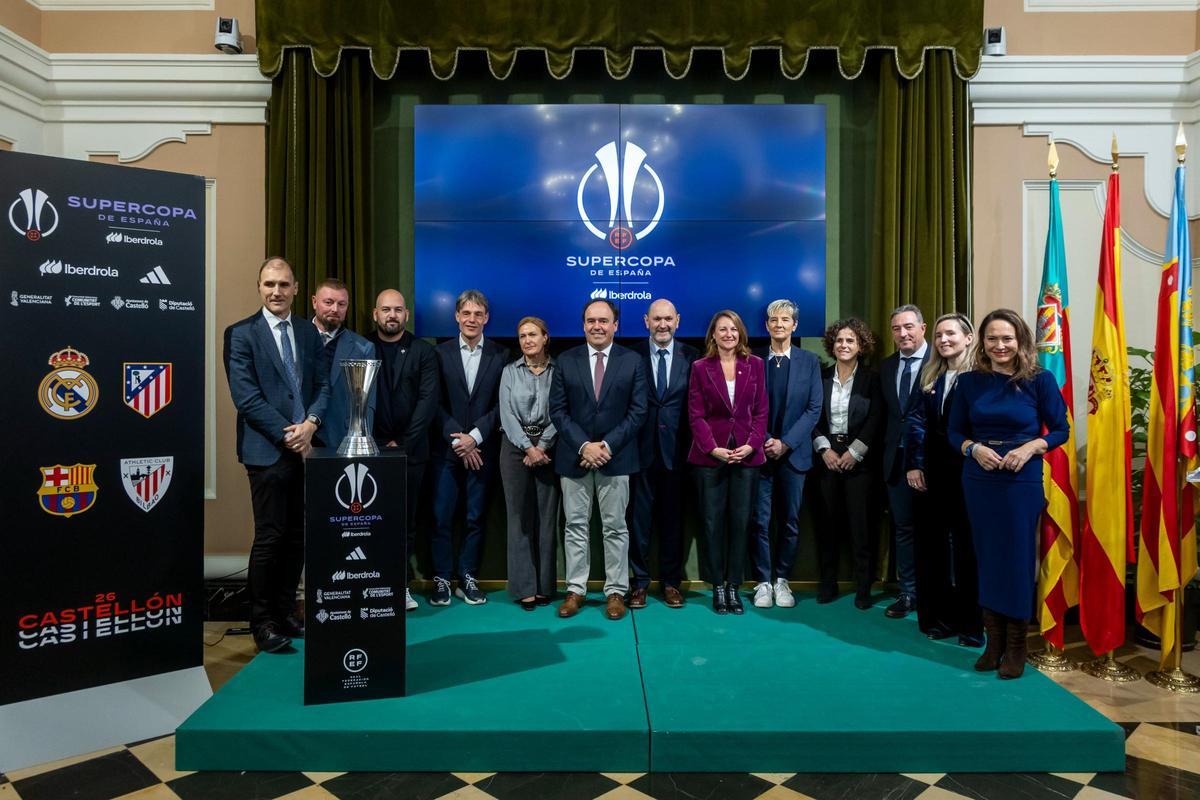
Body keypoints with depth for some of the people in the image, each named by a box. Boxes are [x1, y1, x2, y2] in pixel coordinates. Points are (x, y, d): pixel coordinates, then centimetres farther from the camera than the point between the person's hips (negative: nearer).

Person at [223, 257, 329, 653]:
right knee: (270, 537, -1)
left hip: (305, 448, 5)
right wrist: (287, 434, -13)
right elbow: (246, 396, -10)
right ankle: (262, 621, 12)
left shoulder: (309, 333, 13)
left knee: (297, 536, 10)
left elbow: (322, 385, 10)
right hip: (268, 451, -5)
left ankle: (285, 612, 22)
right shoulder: (241, 334, -3)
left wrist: (310, 423, -9)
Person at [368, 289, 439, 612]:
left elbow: (428, 400, -2)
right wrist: (381, 443, -7)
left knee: (406, 520, 5)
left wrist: (403, 443, -9)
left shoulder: (423, 351, 5)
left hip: (411, 449, 1)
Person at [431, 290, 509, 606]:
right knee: (442, 517, 1)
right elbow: (437, 403, -1)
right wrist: (457, 440, -10)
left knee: (475, 517, 7)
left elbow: (501, 404, -2)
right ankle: (441, 579, 13)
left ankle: (467, 578, 18)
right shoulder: (440, 353, 3)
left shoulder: (500, 355, 3)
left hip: (482, 449, 0)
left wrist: (474, 437, -12)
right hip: (447, 448, 0)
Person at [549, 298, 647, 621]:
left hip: (616, 457, -1)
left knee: (615, 527, 6)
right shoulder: (566, 360, 4)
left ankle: (615, 591, 16)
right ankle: (575, 590, 18)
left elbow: (637, 411, -3)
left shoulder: (632, 361, 1)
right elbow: (557, 410, 0)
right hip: (574, 456, 1)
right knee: (575, 526, 8)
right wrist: (583, 446, -11)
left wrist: (607, 445, -12)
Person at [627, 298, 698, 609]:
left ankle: (671, 581, 23)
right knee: (639, 516, 7)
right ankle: (639, 581, 20)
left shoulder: (691, 356, 3)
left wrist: (693, 445, -7)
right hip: (641, 447, -1)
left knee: (673, 516, 10)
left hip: (676, 449, 1)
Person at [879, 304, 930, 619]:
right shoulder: (886, 366, 10)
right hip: (896, 459, 5)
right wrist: (886, 451, 6)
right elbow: (884, 413, 11)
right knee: (902, 528, 12)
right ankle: (908, 593, 23)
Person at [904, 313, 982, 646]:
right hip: (932, 472, 5)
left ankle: (971, 625, 18)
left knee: (967, 546, 5)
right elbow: (917, 421, 6)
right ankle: (938, 618, 22)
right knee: (932, 544, 10)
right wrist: (914, 464, -2)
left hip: (966, 471, -5)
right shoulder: (930, 376, 11)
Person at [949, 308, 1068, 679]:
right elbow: (955, 431, 7)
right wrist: (974, 449, -12)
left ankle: (1016, 645, 18)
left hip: (1023, 480, -2)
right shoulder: (970, 382, 3)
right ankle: (993, 641, 22)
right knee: (987, 557, 9)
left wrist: (1030, 448, -16)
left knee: (1018, 558, 4)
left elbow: (1060, 429, 0)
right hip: (978, 480, 3)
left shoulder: (1040, 380, -4)